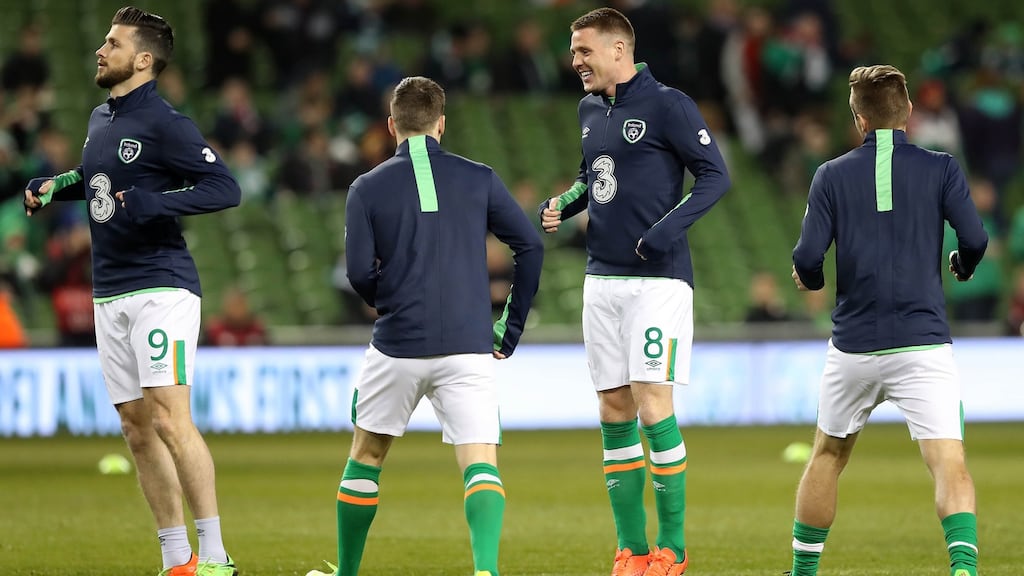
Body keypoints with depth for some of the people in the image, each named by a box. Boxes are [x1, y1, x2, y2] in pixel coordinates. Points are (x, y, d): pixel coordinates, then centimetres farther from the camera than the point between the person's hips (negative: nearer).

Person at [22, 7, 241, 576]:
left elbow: (225, 187, -18)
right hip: (110, 294, 9)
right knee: (137, 429, 7)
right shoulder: (101, 119, 14)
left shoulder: (164, 123, -11)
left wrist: (155, 203, -27)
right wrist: (57, 184, 16)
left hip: (161, 288, -9)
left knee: (169, 418, -16)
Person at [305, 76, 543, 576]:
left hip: (397, 347, 0)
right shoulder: (479, 179, 6)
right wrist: (511, 328, 10)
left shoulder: (367, 188, 2)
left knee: (365, 458, 19)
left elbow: (360, 272, -4)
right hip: (469, 347, 0)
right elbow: (530, 246, 2)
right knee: (481, 465, -6)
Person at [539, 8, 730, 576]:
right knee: (614, 414, 6)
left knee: (653, 409, -11)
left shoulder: (667, 105, -9)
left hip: (658, 279, -7)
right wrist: (562, 204, 7)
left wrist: (670, 227, -22)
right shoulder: (589, 109, 13)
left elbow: (715, 175, -10)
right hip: (602, 280, 7)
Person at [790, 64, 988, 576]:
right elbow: (974, 239, -7)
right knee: (950, 465, -9)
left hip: (854, 346, 2)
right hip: (923, 345, -2)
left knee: (827, 457, 21)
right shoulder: (939, 168, 2)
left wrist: (810, 281, 18)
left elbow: (807, 258, -5)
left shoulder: (833, 175, 3)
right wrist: (963, 267, 16)